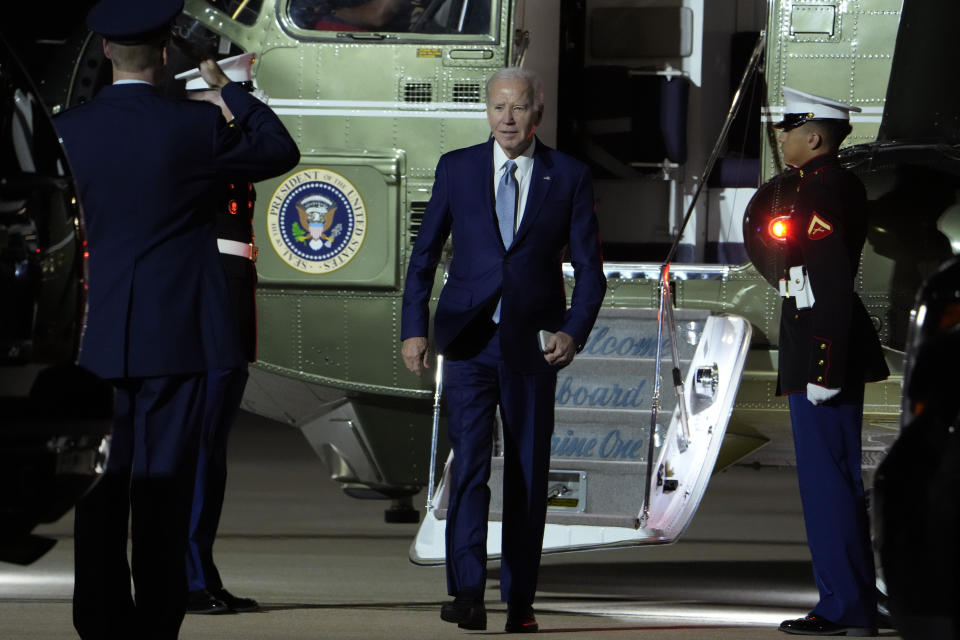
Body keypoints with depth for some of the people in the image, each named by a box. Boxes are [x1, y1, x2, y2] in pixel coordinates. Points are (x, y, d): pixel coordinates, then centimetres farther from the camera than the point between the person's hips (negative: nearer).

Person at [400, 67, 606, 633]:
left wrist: (574, 332, -11)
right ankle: (468, 591, -20)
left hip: (532, 347, 0)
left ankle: (520, 599, 13)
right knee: (470, 461, -13)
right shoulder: (457, 169, 5)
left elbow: (590, 267, 4)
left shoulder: (568, 177, 3)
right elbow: (425, 254, 9)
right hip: (469, 342, 0)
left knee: (528, 474, 5)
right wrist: (414, 328, -1)